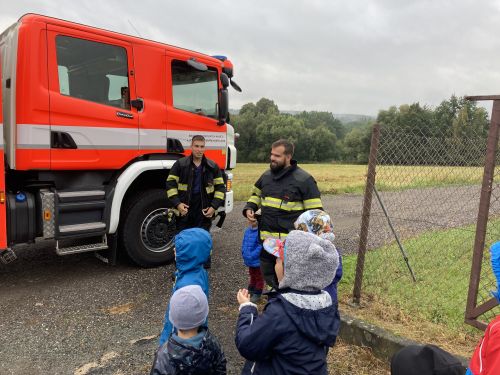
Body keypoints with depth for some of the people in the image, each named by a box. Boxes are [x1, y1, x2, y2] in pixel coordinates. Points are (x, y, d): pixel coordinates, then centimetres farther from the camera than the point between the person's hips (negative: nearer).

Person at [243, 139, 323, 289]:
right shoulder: (266, 175, 8)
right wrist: (249, 208, 6)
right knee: (268, 275, 19)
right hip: (267, 238, 6)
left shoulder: (304, 179, -10)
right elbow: (256, 194, 26)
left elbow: (315, 213, -9)